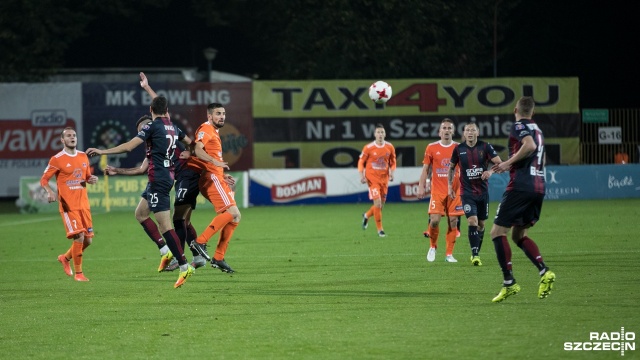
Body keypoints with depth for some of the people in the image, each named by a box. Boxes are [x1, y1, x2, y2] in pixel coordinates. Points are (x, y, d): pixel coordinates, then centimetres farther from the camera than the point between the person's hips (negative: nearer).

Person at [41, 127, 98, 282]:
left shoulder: (83, 157, 12)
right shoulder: (56, 159, -5)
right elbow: (44, 179, -3)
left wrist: (92, 179, 1)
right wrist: (49, 192, -23)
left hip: (83, 204, 6)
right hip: (68, 205, -6)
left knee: (88, 240, 5)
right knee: (79, 237, -16)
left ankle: (65, 258, 32)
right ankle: (78, 273, -2)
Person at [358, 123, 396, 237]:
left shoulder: (390, 147, 2)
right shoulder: (368, 148, -7)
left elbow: (392, 162, 14)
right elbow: (361, 162, 1)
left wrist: (391, 173, -2)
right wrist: (362, 176, -9)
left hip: (384, 178, 4)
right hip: (372, 178, -4)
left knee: (381, 205, 9)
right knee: (377, 203, -14)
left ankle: (366, 216, 40)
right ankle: (380, 229, -4)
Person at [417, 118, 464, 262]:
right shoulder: (432, 148, 3)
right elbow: (425, 169, 8)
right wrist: (421, 187, -1)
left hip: (455, 191, 1)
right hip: (437, 191, -1)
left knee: (453, 221, -1)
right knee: (434, 220, -12)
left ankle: (449, 254, 6)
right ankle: (433, 247, 14)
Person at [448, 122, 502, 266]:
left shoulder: (485, 147, -5)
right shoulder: (459, 149, -2)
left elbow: (499, 163, -8)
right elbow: (451, 167, 13)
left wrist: (490, 171, -28)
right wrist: (450, 186, 7)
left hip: (483, 191, 1)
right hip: (467, 192, -1)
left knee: (481, 224, 9)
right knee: (472, 221, -17)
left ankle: (476, 253, 24)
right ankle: (475, 255, -17)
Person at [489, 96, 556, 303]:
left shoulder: (519, 126, -5)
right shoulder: (537, 130, 20)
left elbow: (530, 146, -25)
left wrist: (508, 163, -15)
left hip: (521, 186, -8)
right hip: (539, 187, 8)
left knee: (498, 232, -3)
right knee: (519, 235, 18)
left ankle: (509, 283, -11)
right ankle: (544, 272, -1)